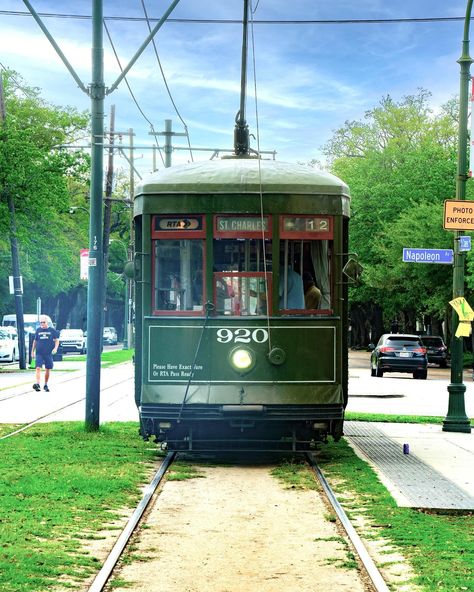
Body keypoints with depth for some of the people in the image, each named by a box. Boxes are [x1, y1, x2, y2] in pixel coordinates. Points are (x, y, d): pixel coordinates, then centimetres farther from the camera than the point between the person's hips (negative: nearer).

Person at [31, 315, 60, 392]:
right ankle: (37, 384, -26)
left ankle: (46, 385, 21)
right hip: (39, 353, 0)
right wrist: (32, 351, 16)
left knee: (48, 370, 7)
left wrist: (55, 348, -13)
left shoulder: (52, 330, 3)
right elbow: (35, 341, 17)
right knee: (38, 368, -16)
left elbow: (57, 340, 5)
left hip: (48, 354, 0)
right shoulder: (38, 330, 8)